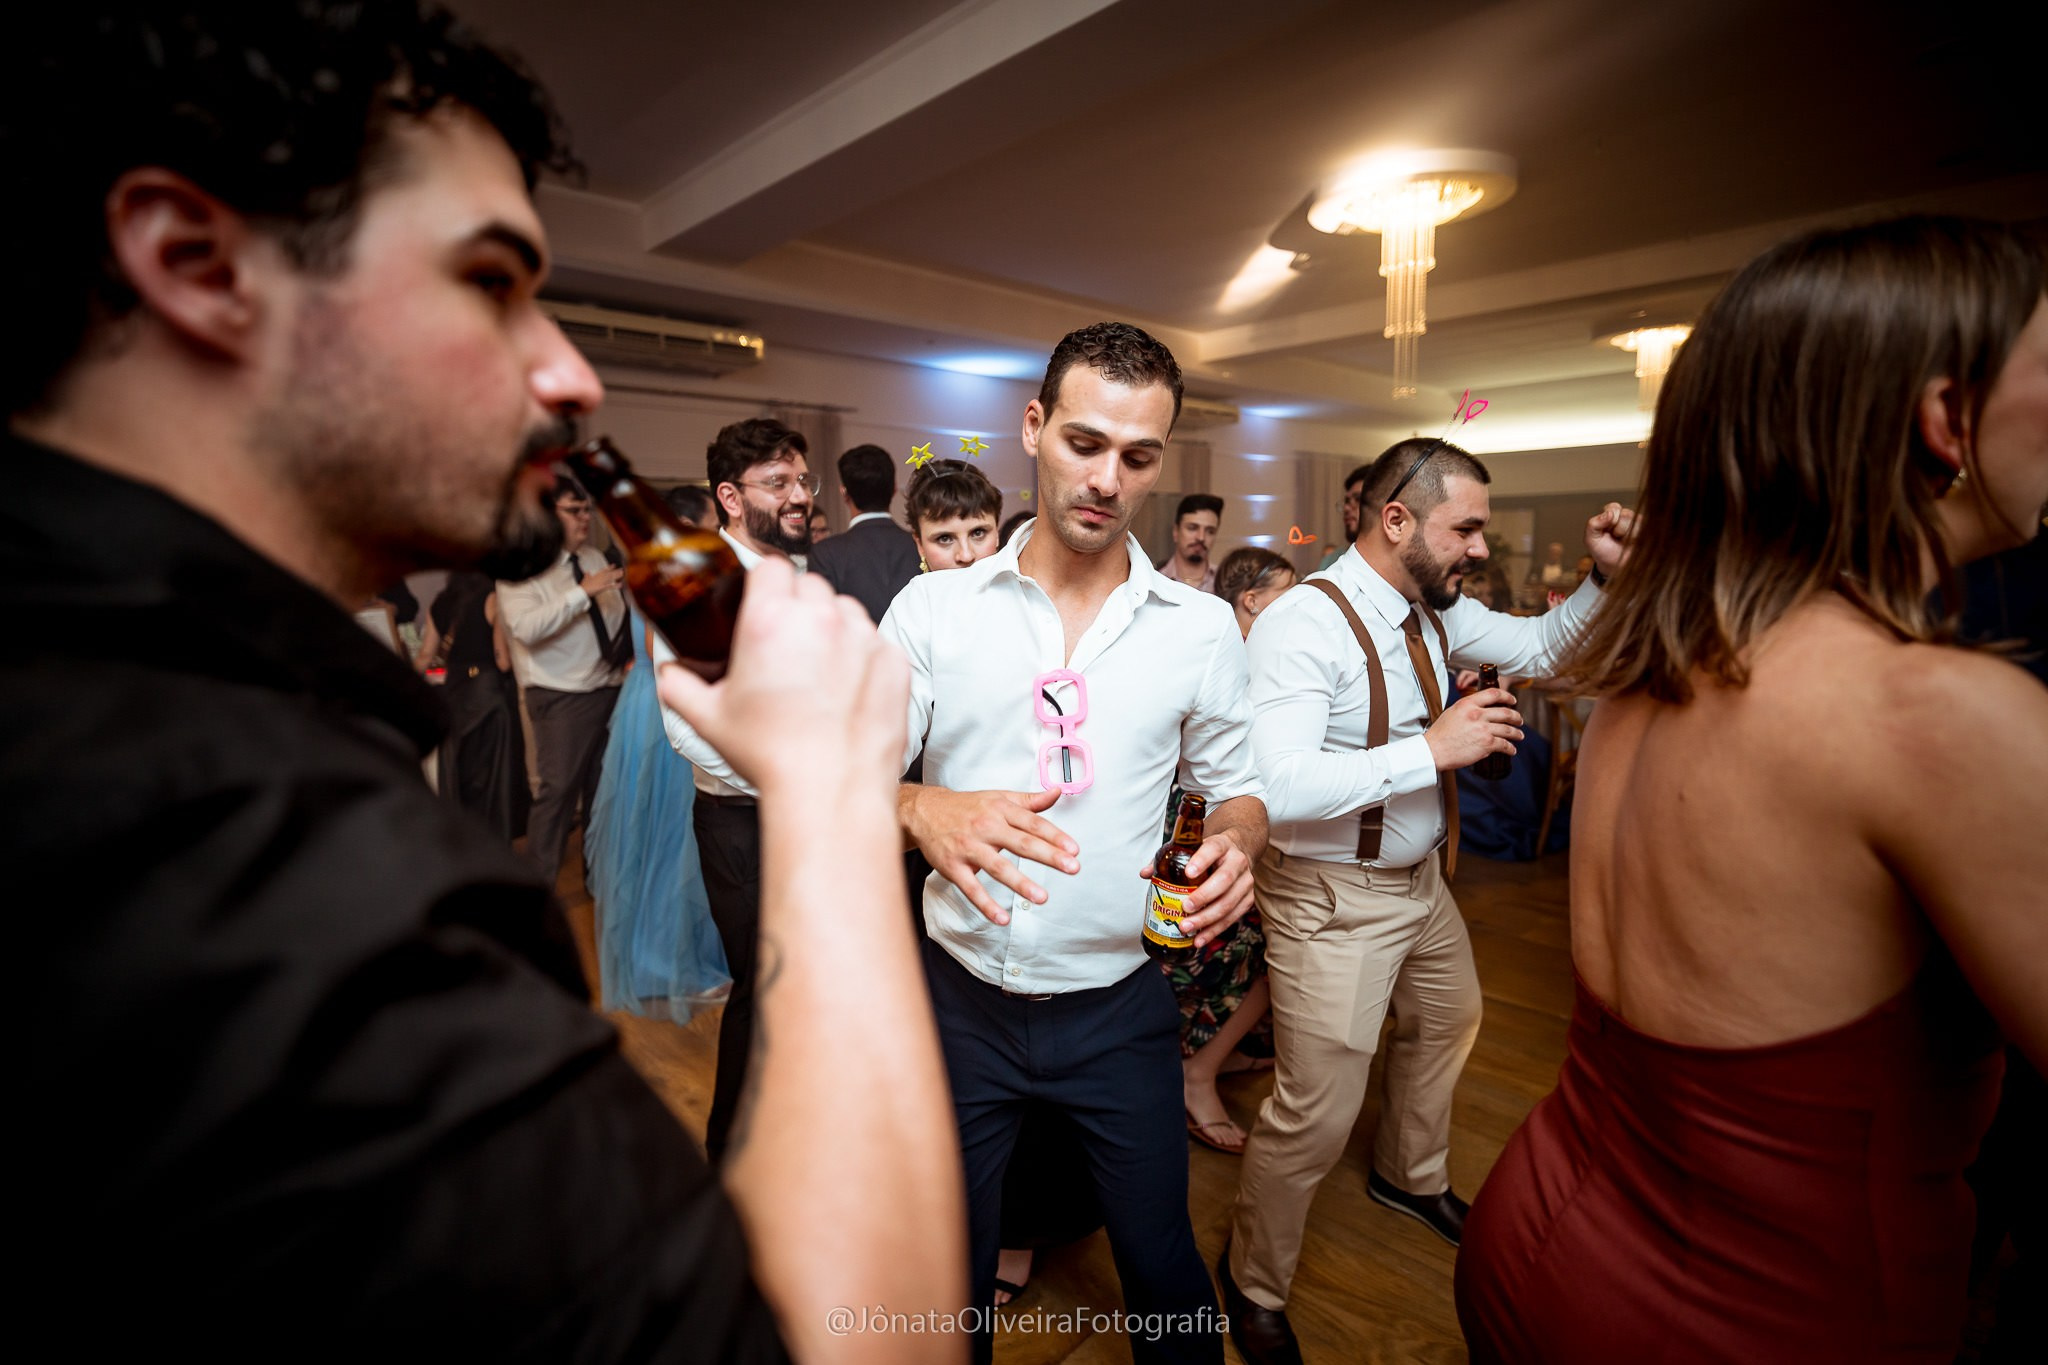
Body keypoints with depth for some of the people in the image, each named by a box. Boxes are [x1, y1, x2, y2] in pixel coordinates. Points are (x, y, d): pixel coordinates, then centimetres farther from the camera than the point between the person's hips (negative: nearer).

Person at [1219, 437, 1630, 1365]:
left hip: (1422, 879, 10)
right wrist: (1433, 748, -33)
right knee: (1317, 1112, -2)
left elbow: (1539, 645, 17)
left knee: (1448, 1023, 30)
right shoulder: (1303, 623, -26)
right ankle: (1252, 1284, 29)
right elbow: (1278, 786, -36)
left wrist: (1606, 577, 0)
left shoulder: (1436, 611, 1)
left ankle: (1411, 1178, 61)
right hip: (1332, 897, -9)